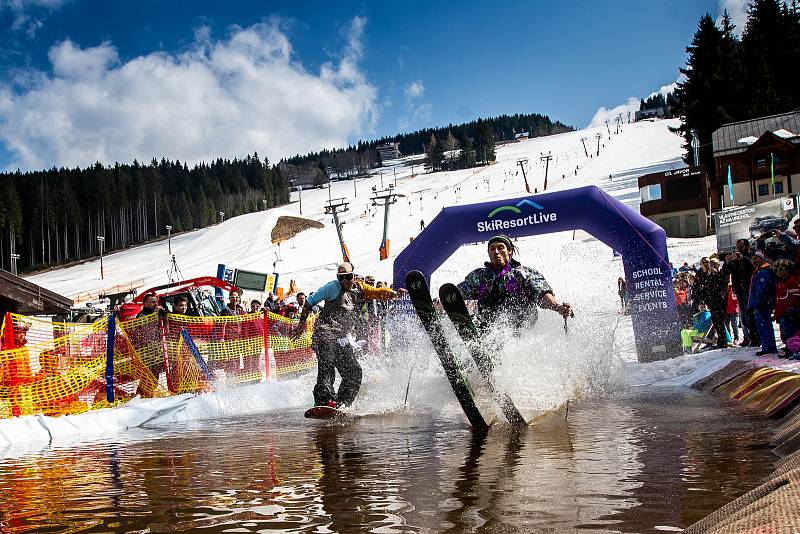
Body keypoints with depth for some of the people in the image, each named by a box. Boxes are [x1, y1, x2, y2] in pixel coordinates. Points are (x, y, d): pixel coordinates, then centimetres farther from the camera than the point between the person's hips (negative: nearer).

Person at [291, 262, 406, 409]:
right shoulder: (333, 287, 1)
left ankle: (341, 404, -1)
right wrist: (302, 322, 4)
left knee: (354, 372, -3)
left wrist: (393, 293, -18)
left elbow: (378, 292, 2)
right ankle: (324, 401, -31)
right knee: (327, 365, -23)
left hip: (343, 339, 6)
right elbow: (310, 301, 6)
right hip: (325, 333, -5)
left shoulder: (359, 289, 13)